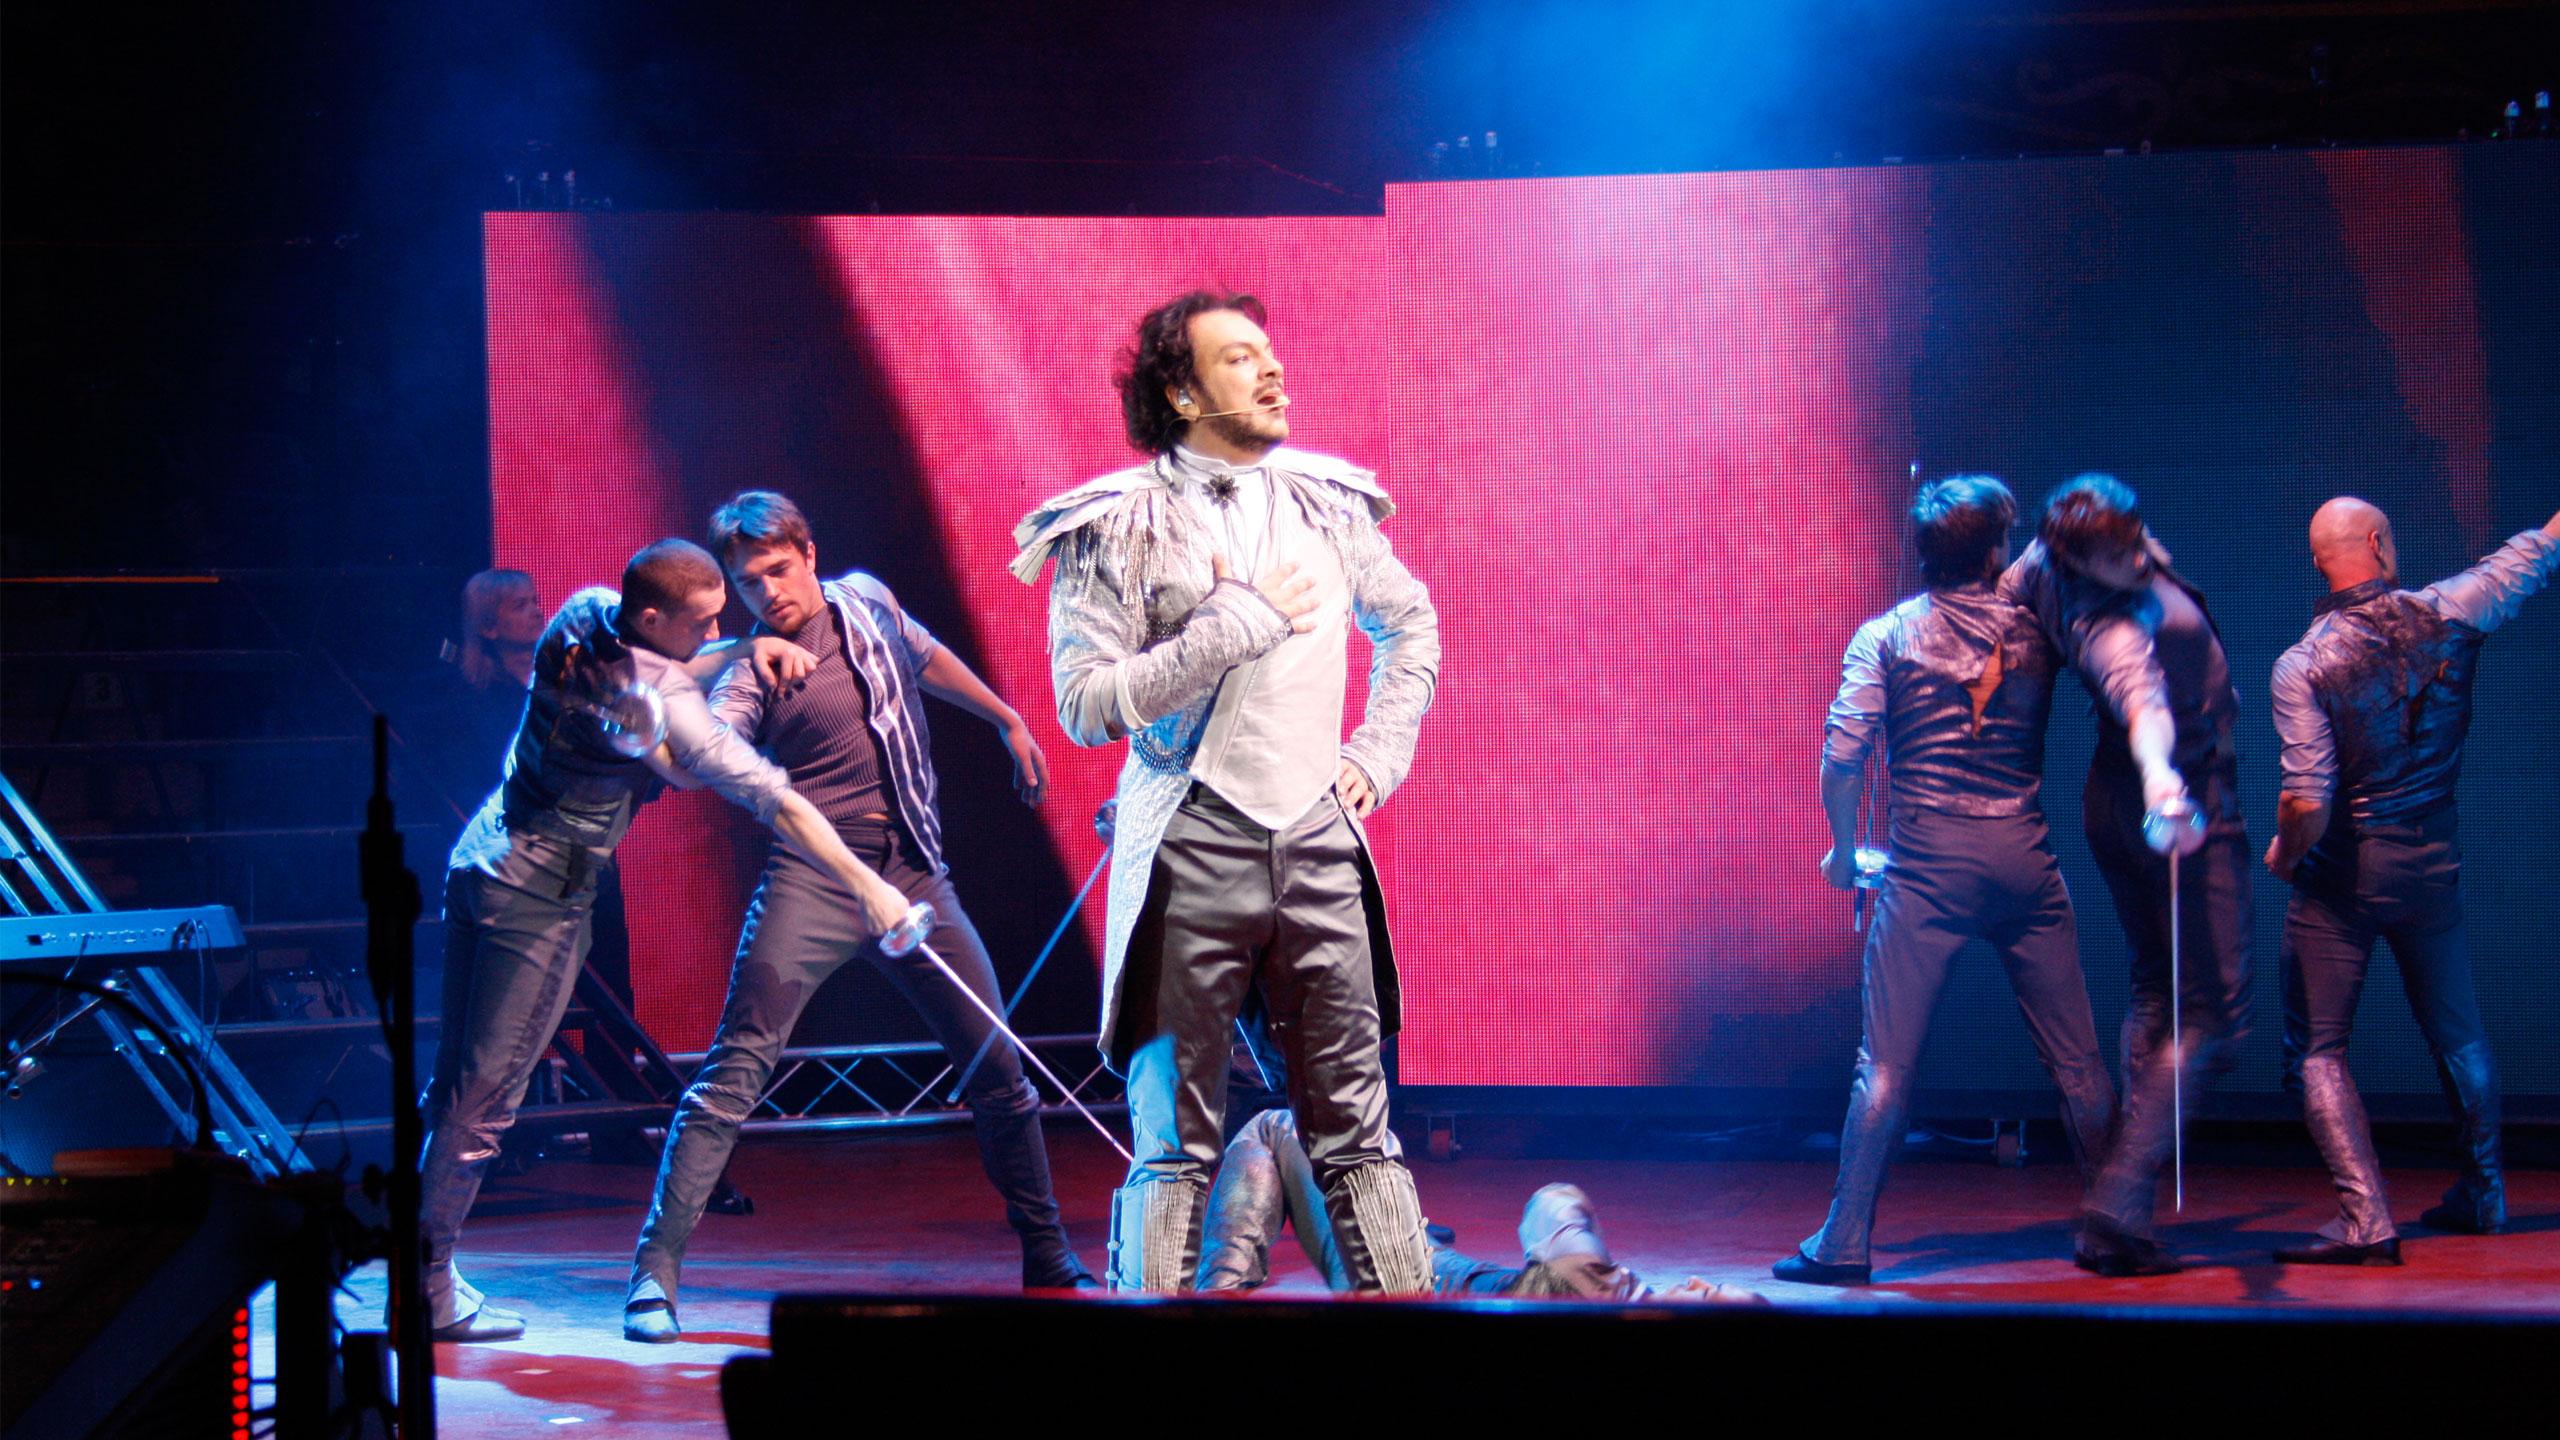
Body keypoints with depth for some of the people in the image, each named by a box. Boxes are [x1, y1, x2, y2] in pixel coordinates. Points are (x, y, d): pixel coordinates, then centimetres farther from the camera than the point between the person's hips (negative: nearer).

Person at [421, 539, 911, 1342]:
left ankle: (421, 1267, 18)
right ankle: (425, 1289, 1)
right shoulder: (660, 698, -22)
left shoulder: (584, 614, 0)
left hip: (479, 859, 8)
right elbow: (771, 801, -21)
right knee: (486, 1095, -3)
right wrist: (866, 886, -18)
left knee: (457, 1081, 13)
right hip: (542, 892, -8)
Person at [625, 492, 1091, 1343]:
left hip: (913, 873, 5)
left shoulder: (867, 602, 9)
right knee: (738, 1065, -16)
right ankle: (657, 1267, -13)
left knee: (999, 1069, 6)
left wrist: (1008, 722, 37)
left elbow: (928, 660, 30)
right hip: (815, 879, -4)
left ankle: (1048, 1258, 22)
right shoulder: (753, 673, -6)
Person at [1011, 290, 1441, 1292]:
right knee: (1173, 1142, 0)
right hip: (1193, 853, -4)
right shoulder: (1120, 527, -3)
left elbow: (1410, 623, 27)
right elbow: (1086, 703, -11)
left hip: (1317, 838, 4)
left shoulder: (1327, 503, 11)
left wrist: (1378, 752, 14)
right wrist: (1238, 623, -13)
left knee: (1357, 1129, 6)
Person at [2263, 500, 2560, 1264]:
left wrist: (2284, 854, -1)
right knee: (2458, 1035, 22)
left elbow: (2306, 803, -21)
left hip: (2341, 878, -4)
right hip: (2432, 865, 4)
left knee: (2316, 1051, 1)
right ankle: (2482, 1194, 36)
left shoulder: (2303, 665, -15)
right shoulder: (2445, 615, -7)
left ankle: (2365, 1217, -15)